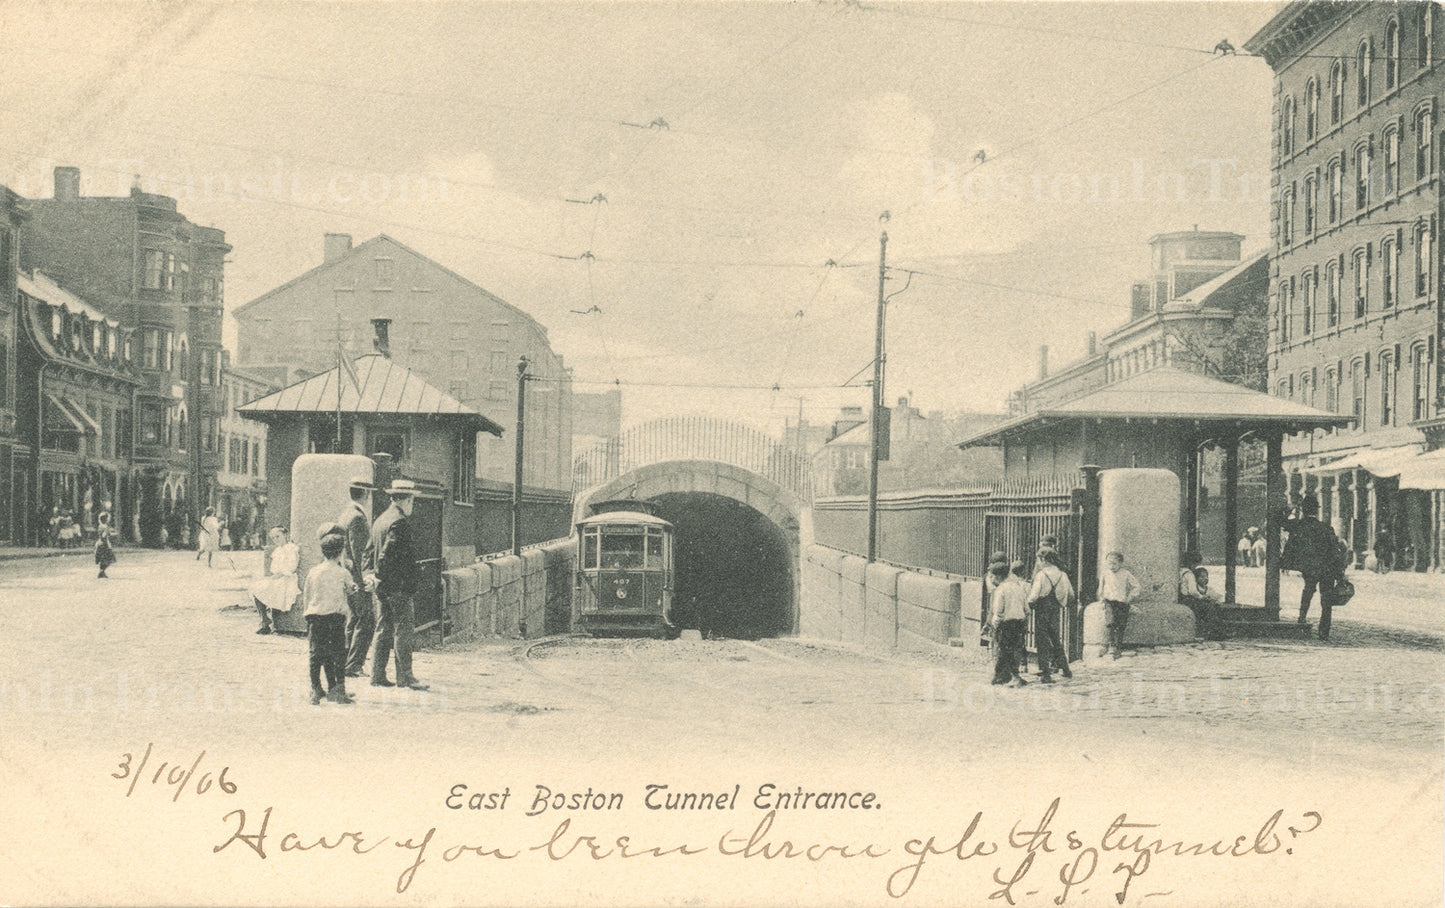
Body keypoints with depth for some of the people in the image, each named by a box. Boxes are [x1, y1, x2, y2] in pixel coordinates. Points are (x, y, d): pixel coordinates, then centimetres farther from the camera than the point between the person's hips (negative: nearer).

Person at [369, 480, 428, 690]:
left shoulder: (380, 520, 15)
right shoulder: (400, 522, -15)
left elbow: (371, 552, 17)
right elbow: (388, 554, -21)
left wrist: (373, 574, 15)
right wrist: (380, 575, -12)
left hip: (382, 586, 9)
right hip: (398, 586, -9)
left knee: (383, 630, 11)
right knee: (403, 630, -5)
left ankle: (377, 676, 12)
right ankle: (405, 677, -4)